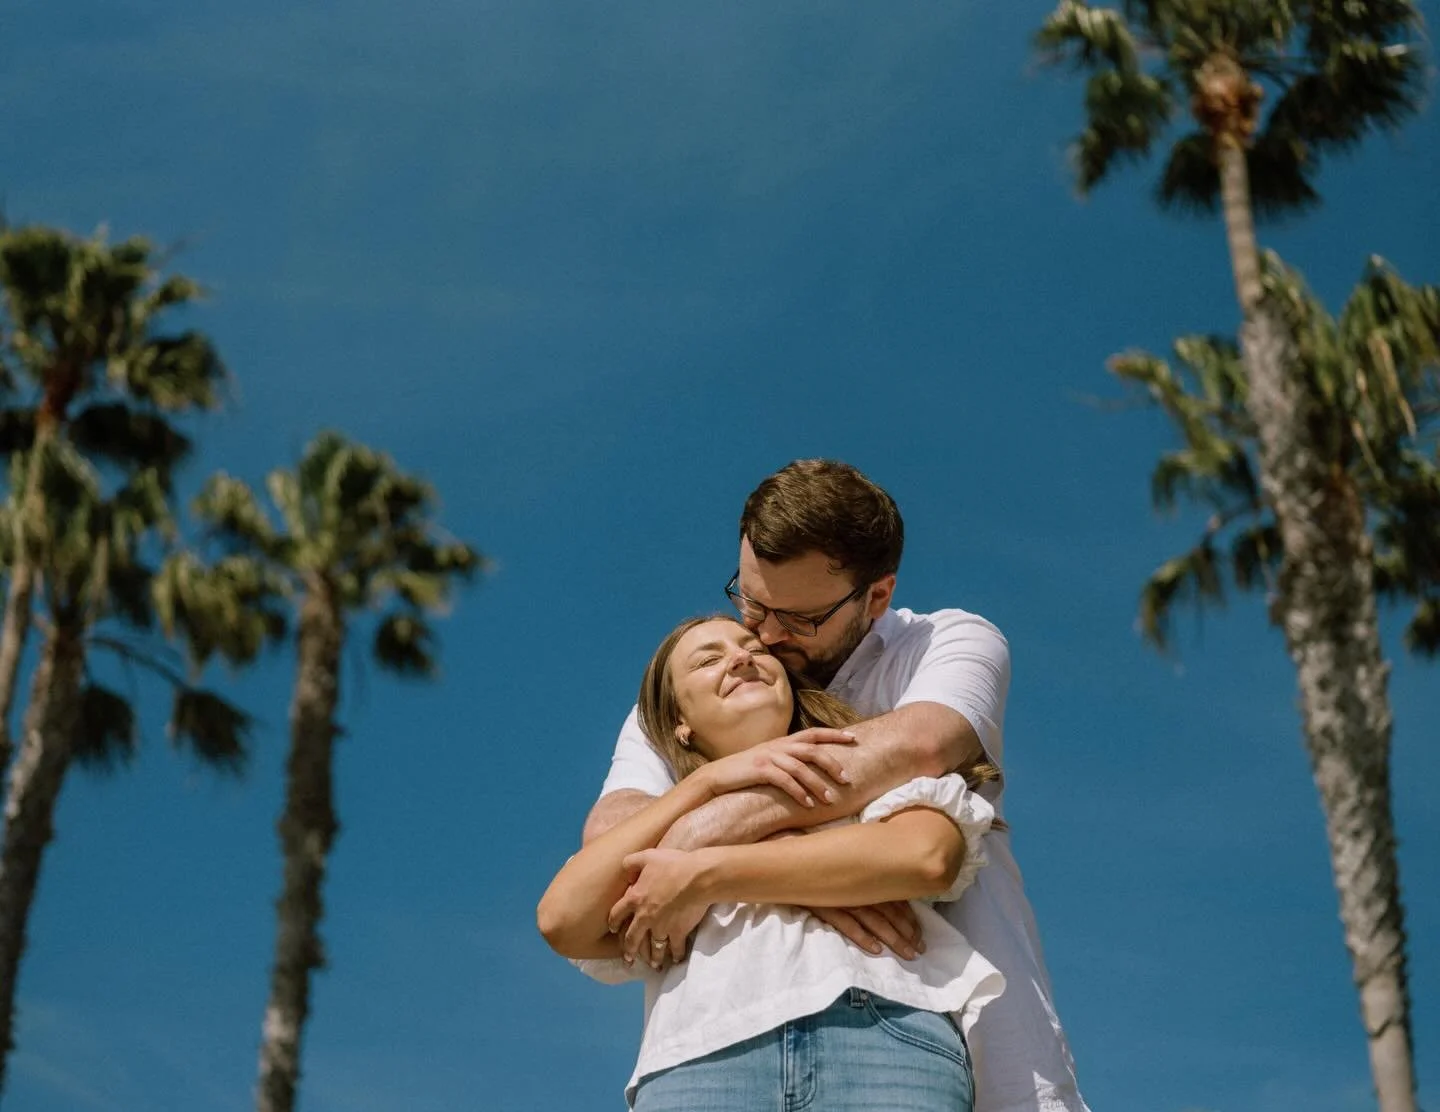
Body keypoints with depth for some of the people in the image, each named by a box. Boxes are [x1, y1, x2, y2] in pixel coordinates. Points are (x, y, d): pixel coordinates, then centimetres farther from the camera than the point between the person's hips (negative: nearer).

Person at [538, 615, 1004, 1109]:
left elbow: (926, 856, 4)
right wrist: (706, 780, 10)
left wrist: (705, 876, 5)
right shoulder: (669, 825, 32)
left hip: (884, 1030, -1)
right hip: (702, 1053, 2)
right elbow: (563, 923, 12)